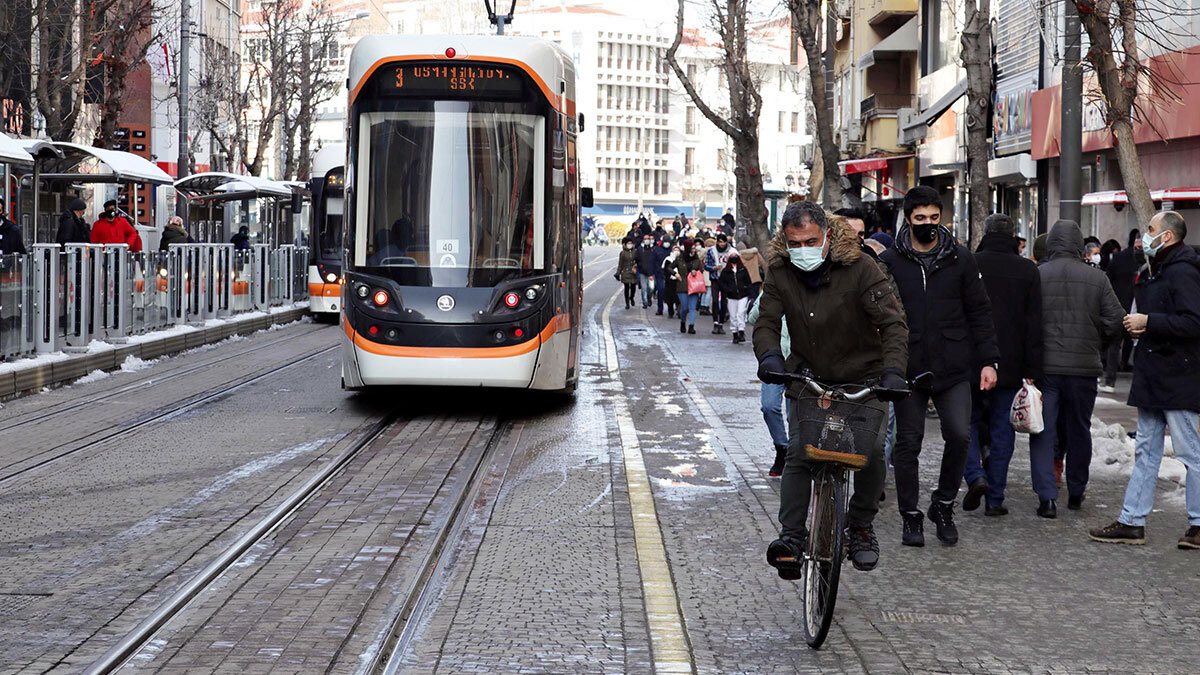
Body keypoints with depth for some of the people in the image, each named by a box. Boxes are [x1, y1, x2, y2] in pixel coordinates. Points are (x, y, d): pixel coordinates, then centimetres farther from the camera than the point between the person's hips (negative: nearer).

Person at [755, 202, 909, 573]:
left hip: (863, 380, -2)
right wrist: (769, 356, -30)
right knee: (798, 456, -11)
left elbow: (893, 323, -20)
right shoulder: (781, 272, -4)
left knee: (871, 452, -14)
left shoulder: (860, 268, -15)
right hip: (808, 380, 2)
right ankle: (791, 536, -8)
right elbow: (767, 322, -7)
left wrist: (893, 370, -35)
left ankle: (861, 525, 8)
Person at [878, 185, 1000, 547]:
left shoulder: (960, 260, 6)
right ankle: (911, 517, 17)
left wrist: (988, 361, 2)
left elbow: (979, 313, 9)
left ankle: (944, 504, 11)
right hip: (907, 368, 0)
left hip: (954, 368, 0)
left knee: (959, 435, -11)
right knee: (908, 443, 4)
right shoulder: (889, 263, 3)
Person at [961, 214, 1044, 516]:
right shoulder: (1028, 270, 0)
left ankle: (975, 475, -9)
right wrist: (1031, 372, 1)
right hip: (1010, 366, 1)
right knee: (1002, 429, 7)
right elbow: (1034, 324, -1)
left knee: (969, 420, 13)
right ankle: (995, 499, 7)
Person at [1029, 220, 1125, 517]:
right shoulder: (1096, 278, -3)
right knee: (1079, 430, 16)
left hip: (1043, 366, -1)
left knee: (1043, 432, 3)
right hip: (1083, 367, 2)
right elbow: (1116, 320, -2)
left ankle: (1047, 497, -7)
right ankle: (1076, 493, 27)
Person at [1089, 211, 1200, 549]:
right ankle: (1132, 522, 14)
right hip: (1152, 378, 10)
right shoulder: (1157, 272, 17)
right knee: (1146, 452, 11)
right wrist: (1138, 326, 5)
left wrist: (1148, 322, -19)